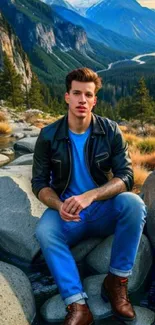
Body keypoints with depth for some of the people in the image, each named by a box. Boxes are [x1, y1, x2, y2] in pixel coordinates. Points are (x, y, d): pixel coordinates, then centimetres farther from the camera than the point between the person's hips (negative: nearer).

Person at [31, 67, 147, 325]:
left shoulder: (110, 131, -6)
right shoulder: (49, 136, -5)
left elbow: (126, 176, -13)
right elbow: (39, 183, -3)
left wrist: (90, 196, -31)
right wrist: (59, 206, -26)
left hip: (104, 211, 0)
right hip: (68, 215, 0)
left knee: (134, 204, -30)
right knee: (44, 231, -31)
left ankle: (117, 281, -13)